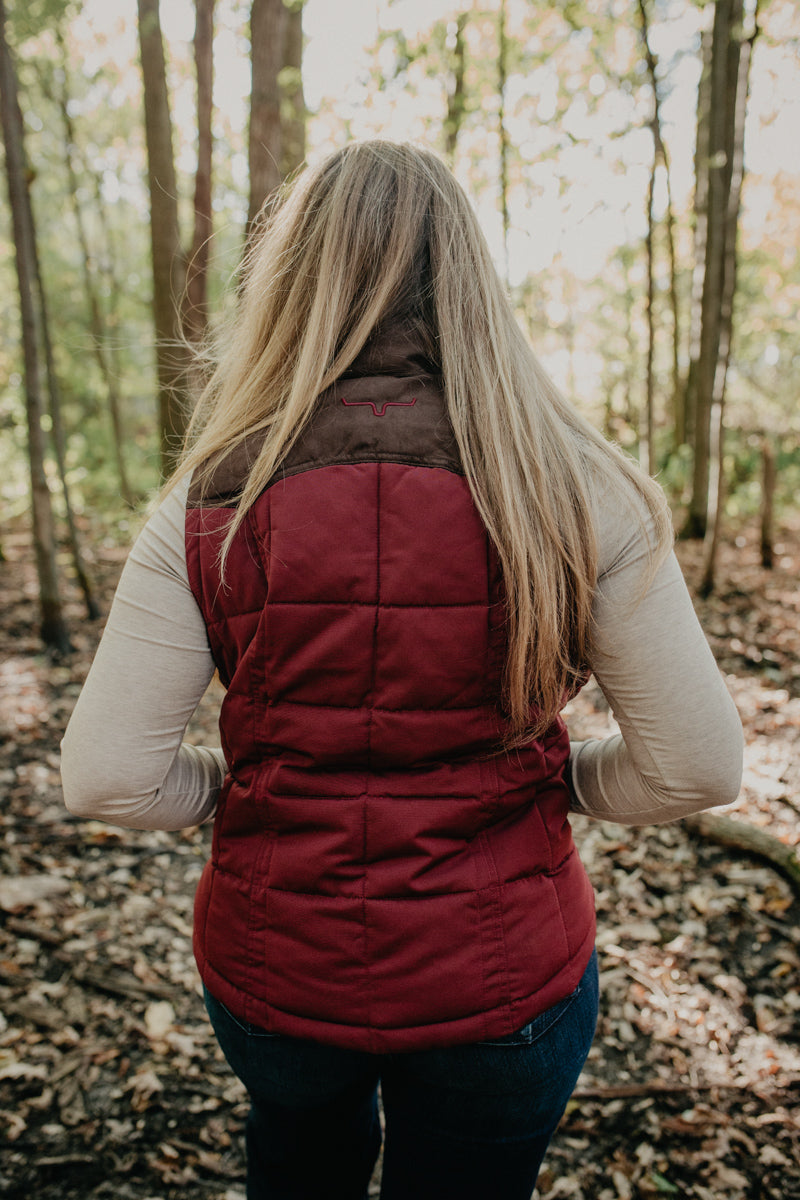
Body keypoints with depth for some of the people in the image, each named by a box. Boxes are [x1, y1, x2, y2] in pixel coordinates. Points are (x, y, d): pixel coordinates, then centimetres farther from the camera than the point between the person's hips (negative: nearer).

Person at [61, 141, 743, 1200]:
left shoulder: (209, 510, -15)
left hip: (269, 972, 1)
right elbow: (696, 768, -13)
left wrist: (243, 785, 4)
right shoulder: (575, 495, -16)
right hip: (503, 983, 0)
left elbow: (109, 778, -15)